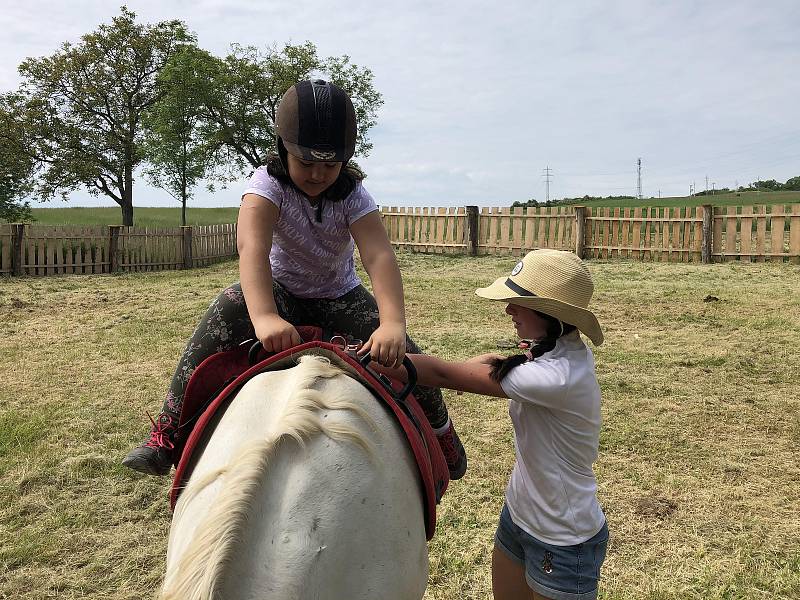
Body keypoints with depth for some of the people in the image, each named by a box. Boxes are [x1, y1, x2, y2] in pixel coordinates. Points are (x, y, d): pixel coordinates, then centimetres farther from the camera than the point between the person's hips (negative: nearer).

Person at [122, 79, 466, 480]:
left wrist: (393, 323, -53)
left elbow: (379, 256, -34)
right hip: (279, 291, -1)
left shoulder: (352, 195, -18)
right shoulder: (269, 183, -23)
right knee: (226, 313, -34)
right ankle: (169, 432, -27)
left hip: (339, 297, 1)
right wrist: (264, 315, -61)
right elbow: (251, 245, -42)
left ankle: (438, 428, 11)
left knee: (404, 356, -20)